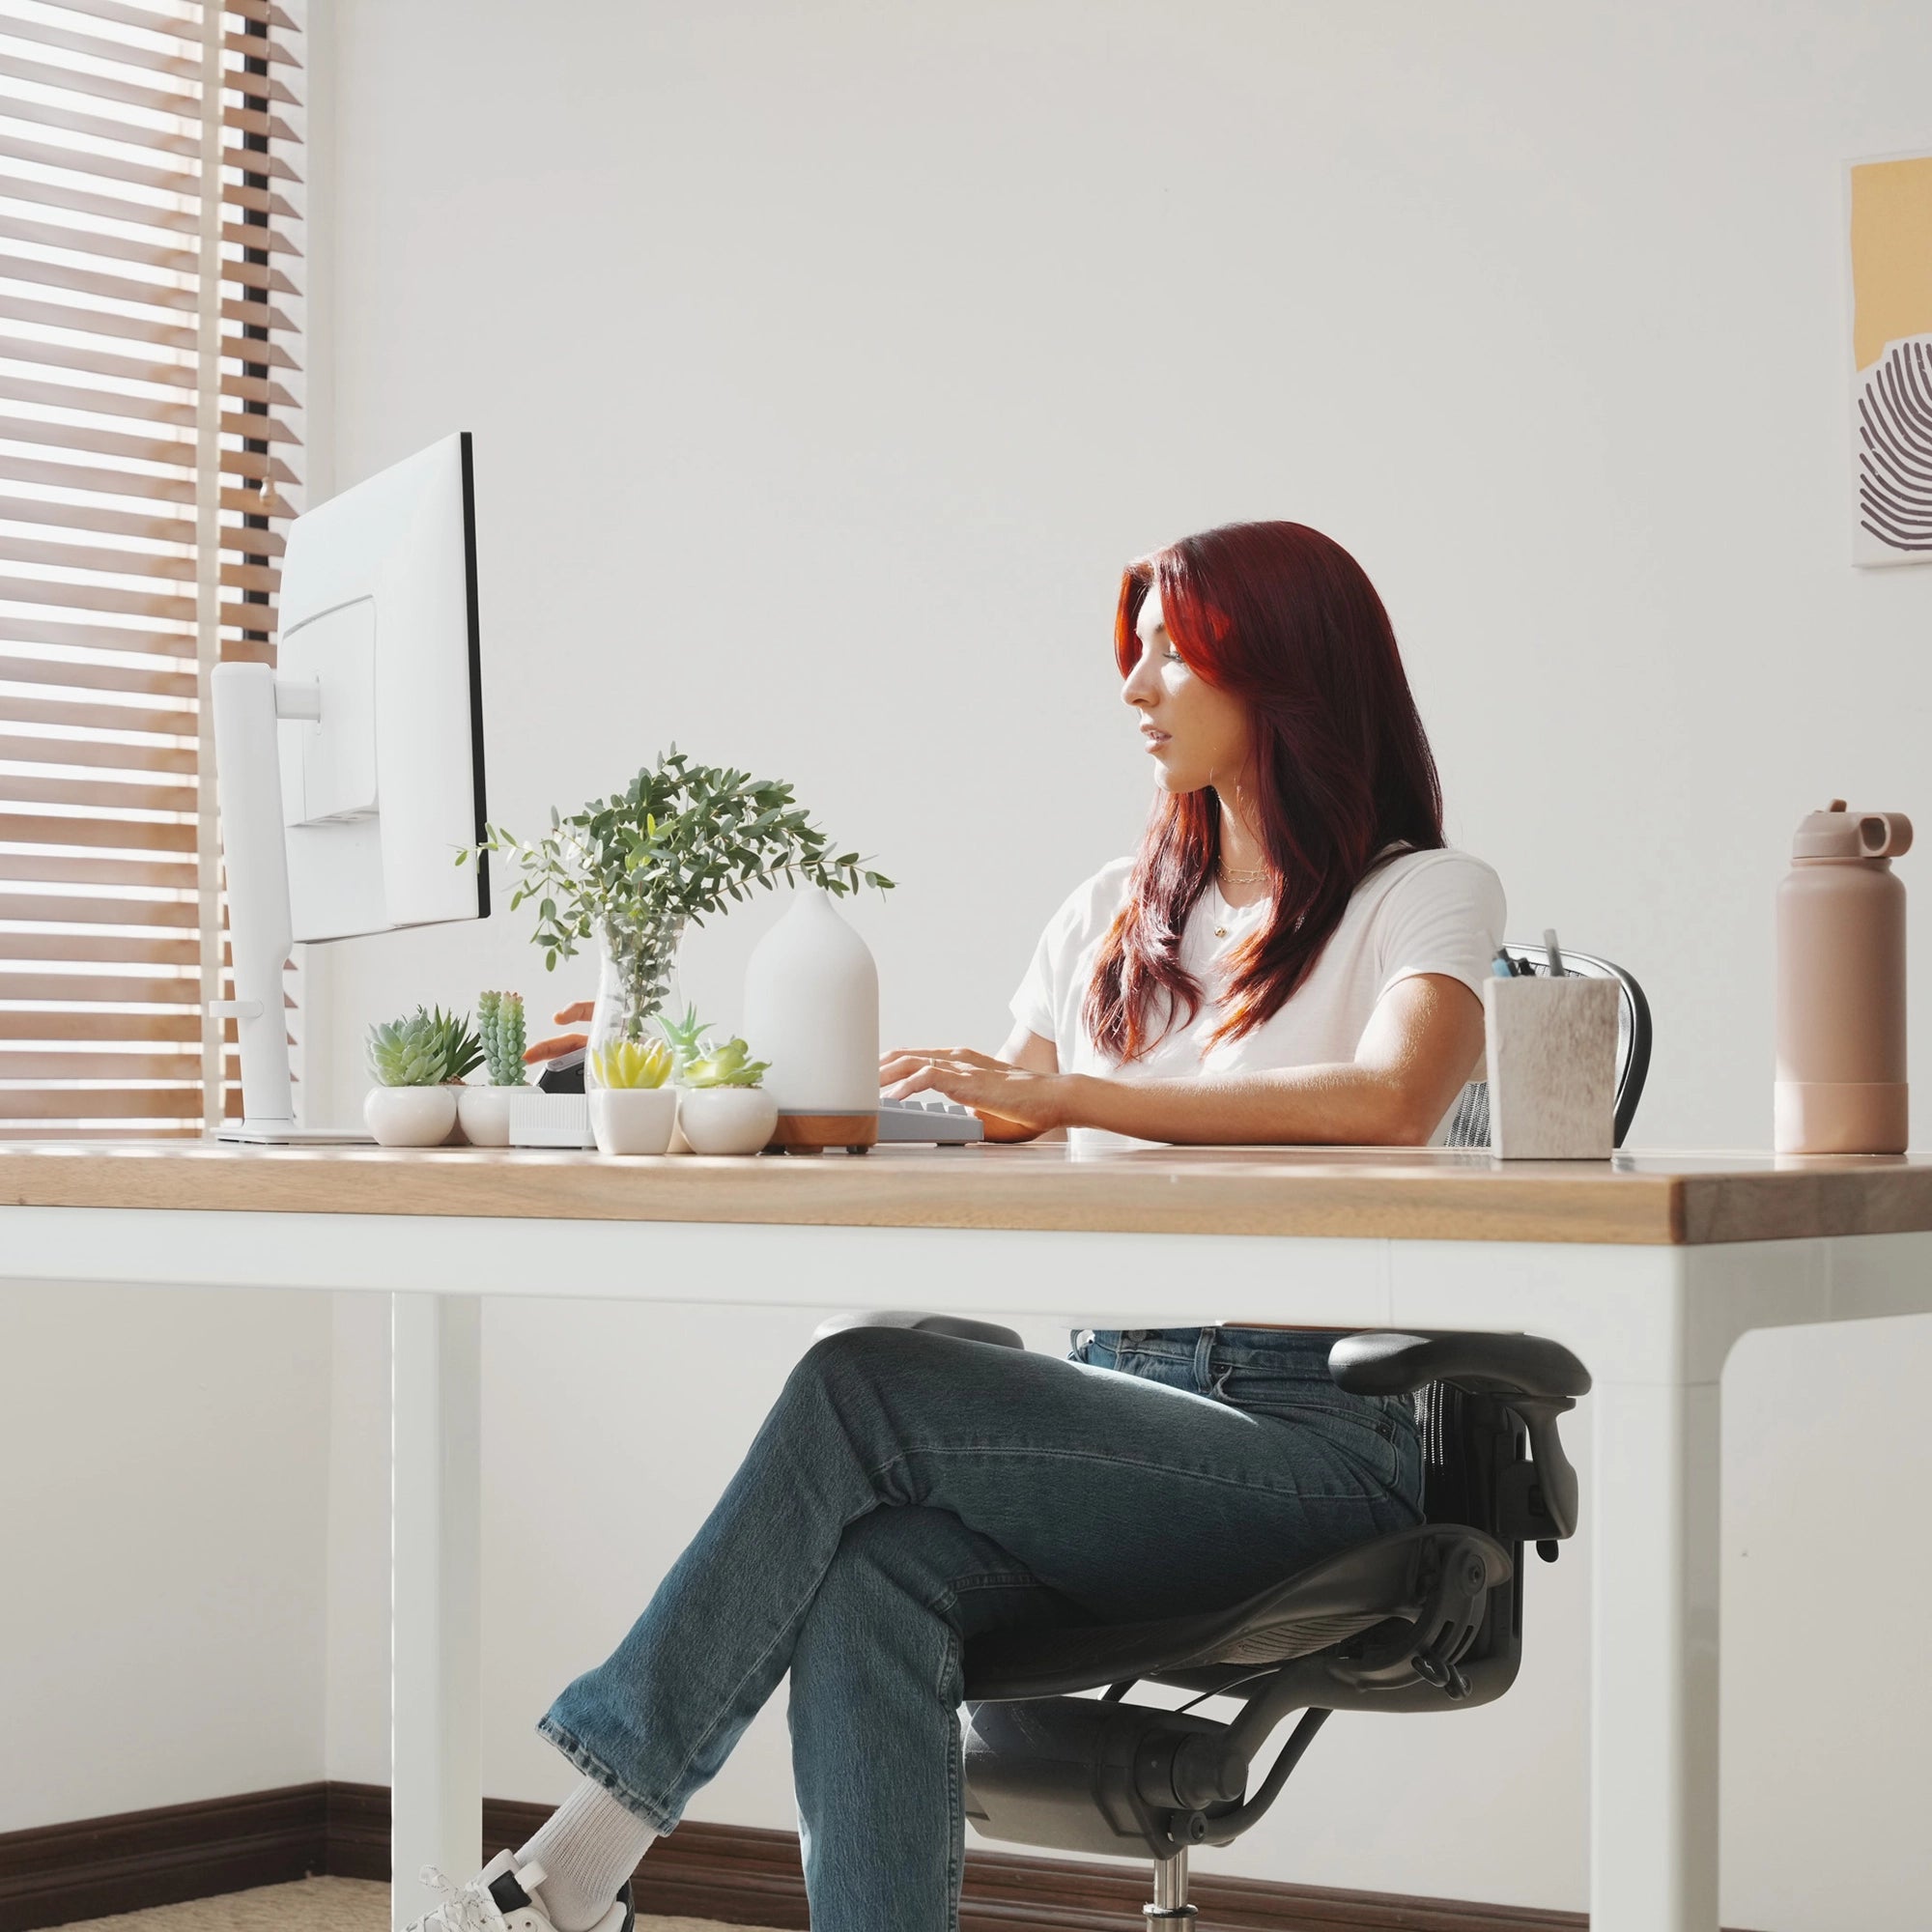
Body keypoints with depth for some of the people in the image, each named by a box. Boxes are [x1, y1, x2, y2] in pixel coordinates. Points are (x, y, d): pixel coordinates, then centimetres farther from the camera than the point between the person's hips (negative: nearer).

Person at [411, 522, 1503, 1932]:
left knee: (861, 1383, -25)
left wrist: (1068, 1095, -21)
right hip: (1119, 1408, 5)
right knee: (868, 1569, -28)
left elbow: (1391, 1100, -19)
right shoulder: (1115, 917, 23)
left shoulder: (1427, 897, 3)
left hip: (1314, 1433, -5)